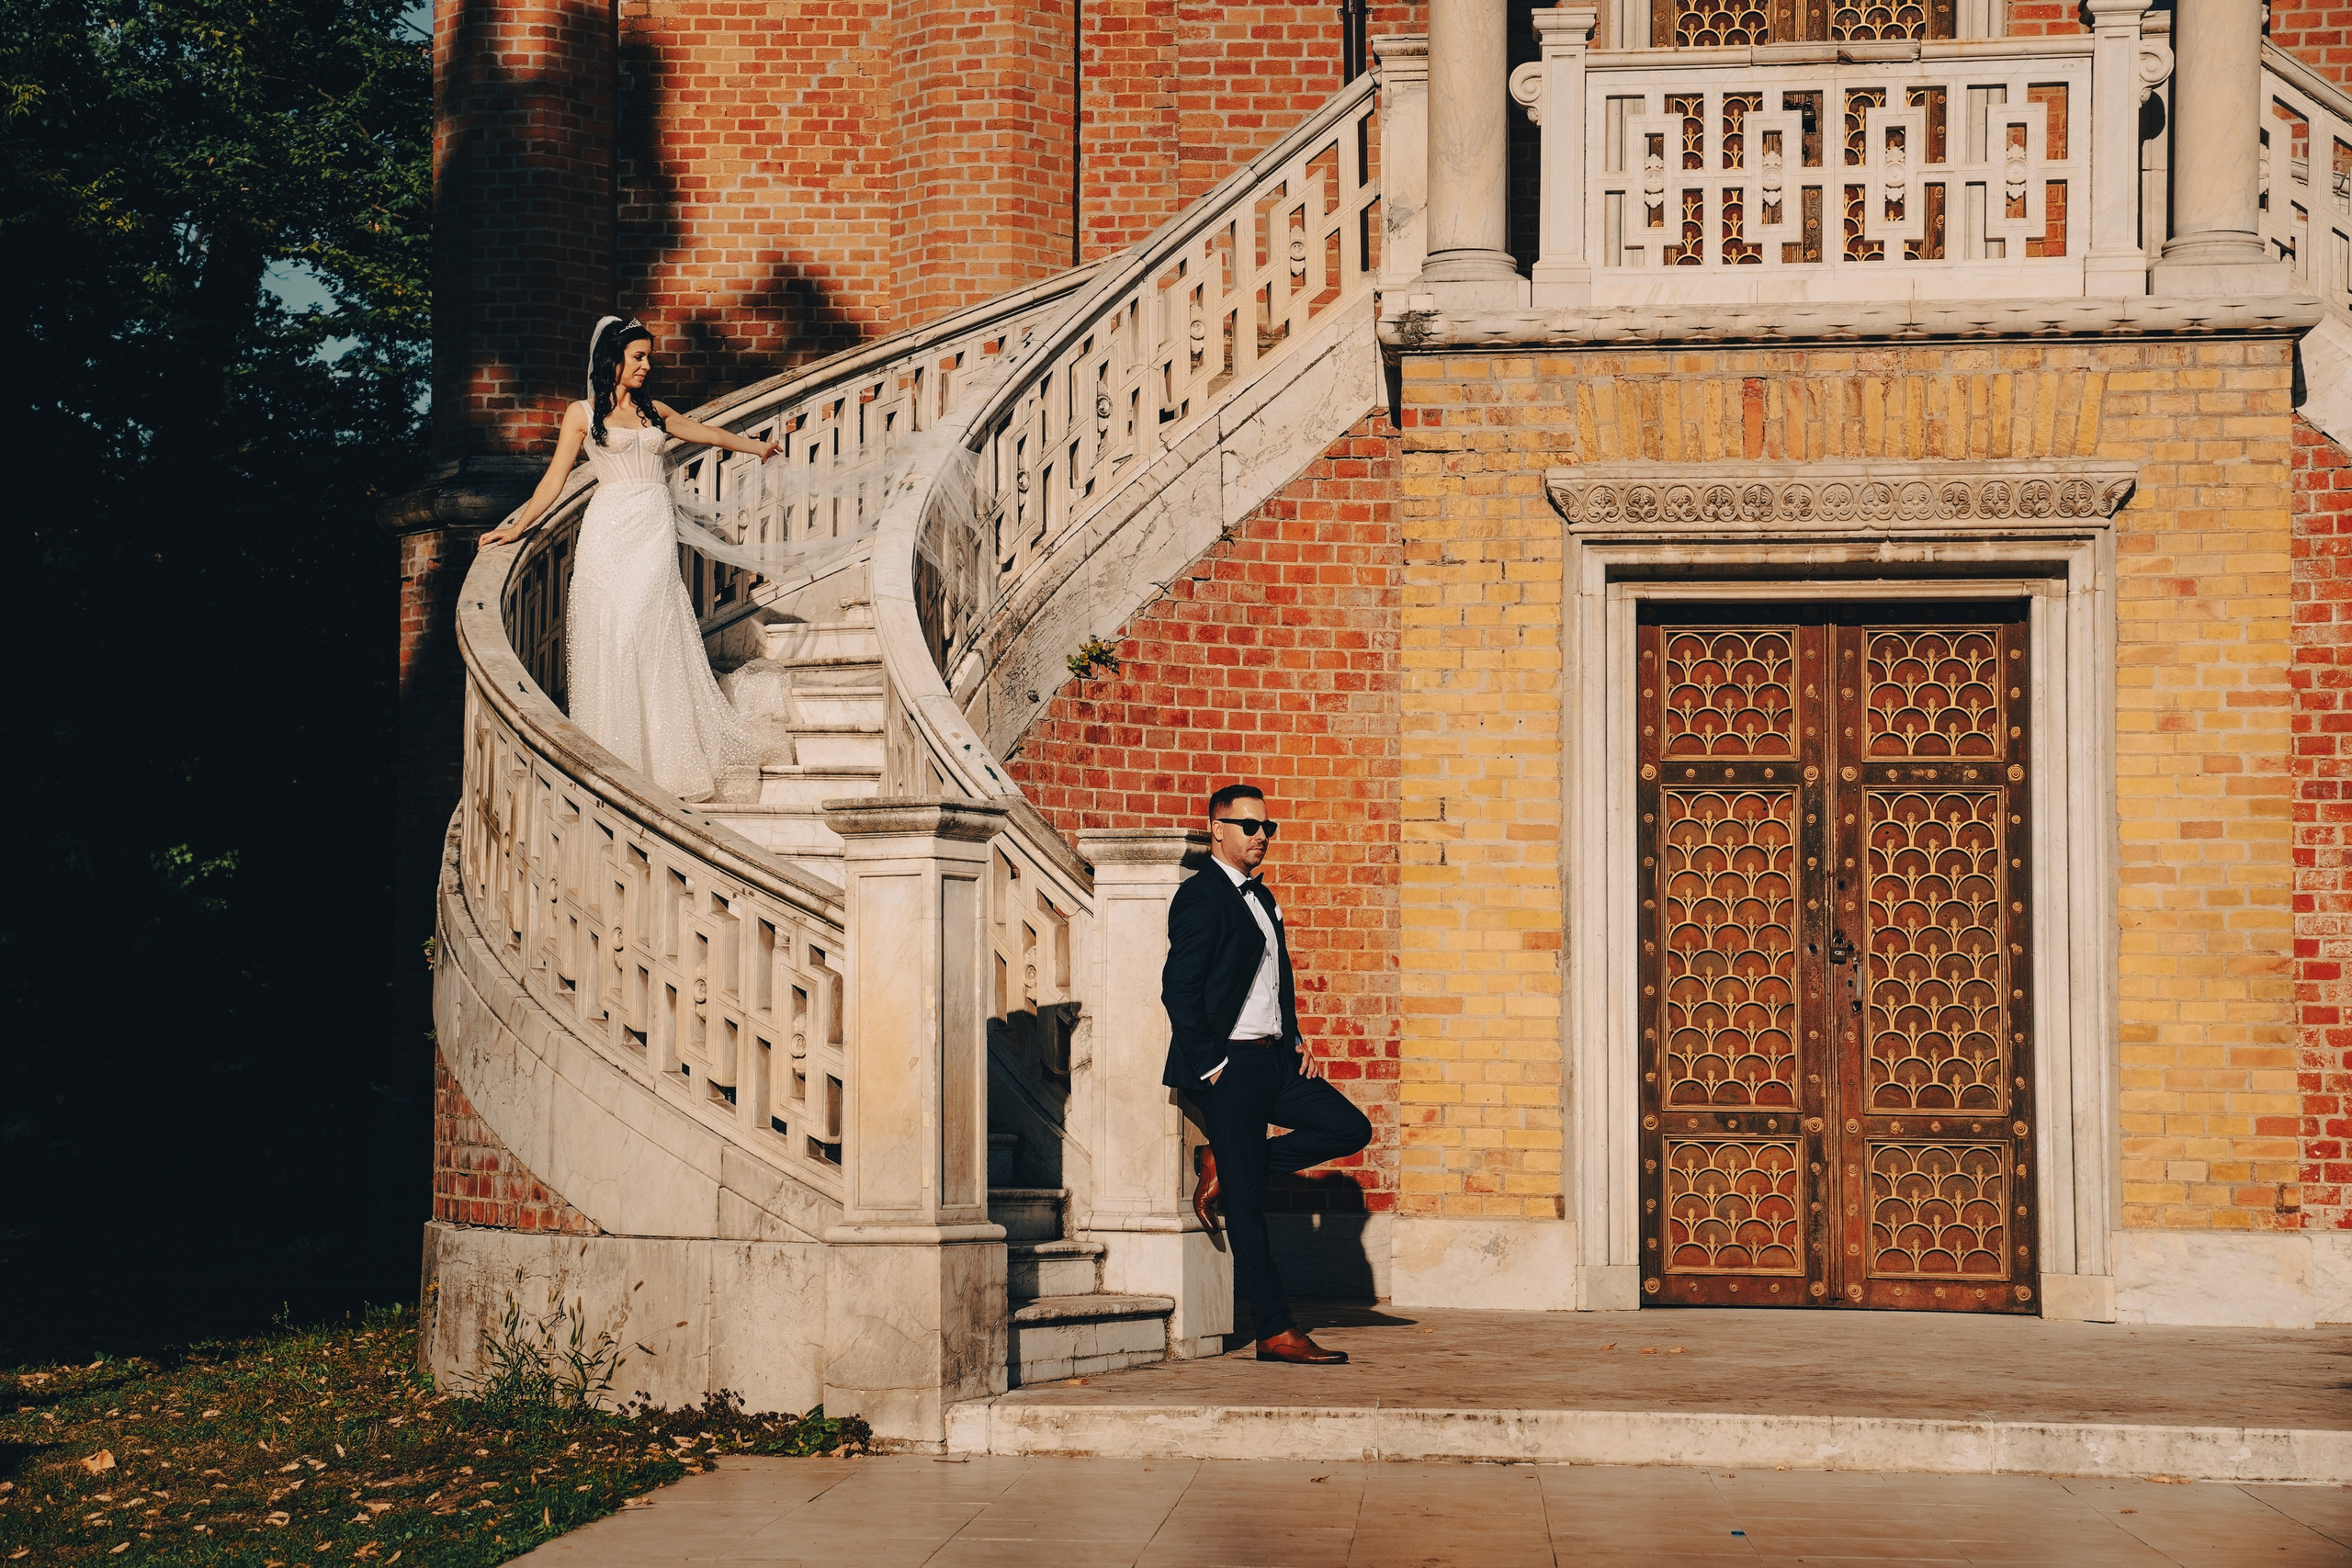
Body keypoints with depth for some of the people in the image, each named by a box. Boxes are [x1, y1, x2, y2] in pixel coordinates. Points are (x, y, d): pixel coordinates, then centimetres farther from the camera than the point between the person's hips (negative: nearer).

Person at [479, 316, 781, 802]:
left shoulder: (654, 412, 16)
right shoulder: (583, 414, 5)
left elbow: (706, 432, 30)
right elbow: (556, 477, 4)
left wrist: (756, 447, 41)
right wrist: (518, 526, -3)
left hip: (656, 530, 3)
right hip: (612, 530, -3)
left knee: (657, 640, -1)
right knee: (612, 638, -5)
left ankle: (661, 756, 2)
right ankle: (614, 758, -1)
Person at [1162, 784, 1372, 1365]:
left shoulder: (1261, 897, 18)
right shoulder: (1200, 897, -10)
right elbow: (1178, 989, -15)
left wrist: (1295, 1039, 11)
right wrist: (1209, 1067, -16)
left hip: (1274, 1060, 9)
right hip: (1229, 1067, -9)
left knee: (1350, 1128, 1)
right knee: (1246, 1203, -5)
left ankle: (1226, 1164, 9)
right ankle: (1275, 1331, -2)